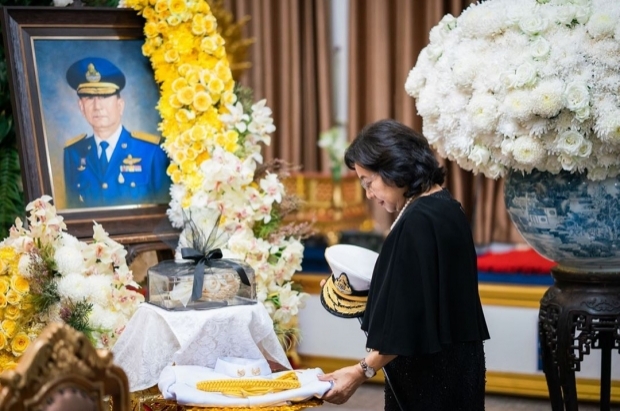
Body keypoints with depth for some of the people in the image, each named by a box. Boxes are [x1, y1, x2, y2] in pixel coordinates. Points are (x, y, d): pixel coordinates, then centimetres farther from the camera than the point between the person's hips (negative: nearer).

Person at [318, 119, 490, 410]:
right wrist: (373, 294, 23)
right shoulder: (446, 208, 9)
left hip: (428, 375, -9)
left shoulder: (417, 223, -20)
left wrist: (362, 371, -18)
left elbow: (409, 320, -23)